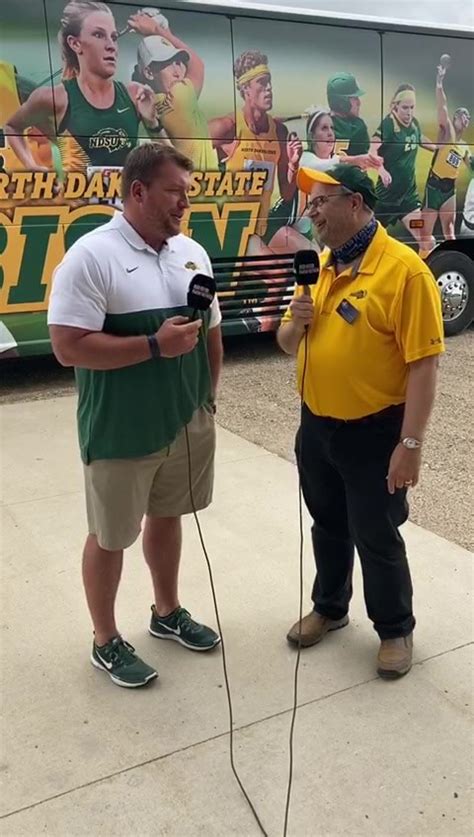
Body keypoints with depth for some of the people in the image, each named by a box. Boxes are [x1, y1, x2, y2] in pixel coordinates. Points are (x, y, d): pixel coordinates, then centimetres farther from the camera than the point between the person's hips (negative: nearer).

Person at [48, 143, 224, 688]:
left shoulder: (192, 253, 5)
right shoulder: (91, 256, -16)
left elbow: (211, 332, 13)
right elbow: (68, 347, -21)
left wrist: (208, 396, 12)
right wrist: (155, 345, -22)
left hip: (187, 422, 6)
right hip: (120, 433, -6)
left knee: (166, 518, 22)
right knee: (110, 537, 11)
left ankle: (167, 612, 43)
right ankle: (106, 641, 30)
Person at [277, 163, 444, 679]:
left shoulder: (404, 269, -17)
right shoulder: (317, 267, 6)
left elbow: (423, 365, -19)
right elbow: (288, 345, 13)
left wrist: (410, 444, -20)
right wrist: (296, 322, -10)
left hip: (373, 432, -6)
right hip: (316, 425, 7)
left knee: (376, 538, 8)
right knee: (328, 526, 21)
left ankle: (396, 629, 31)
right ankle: (329, 608, 43)